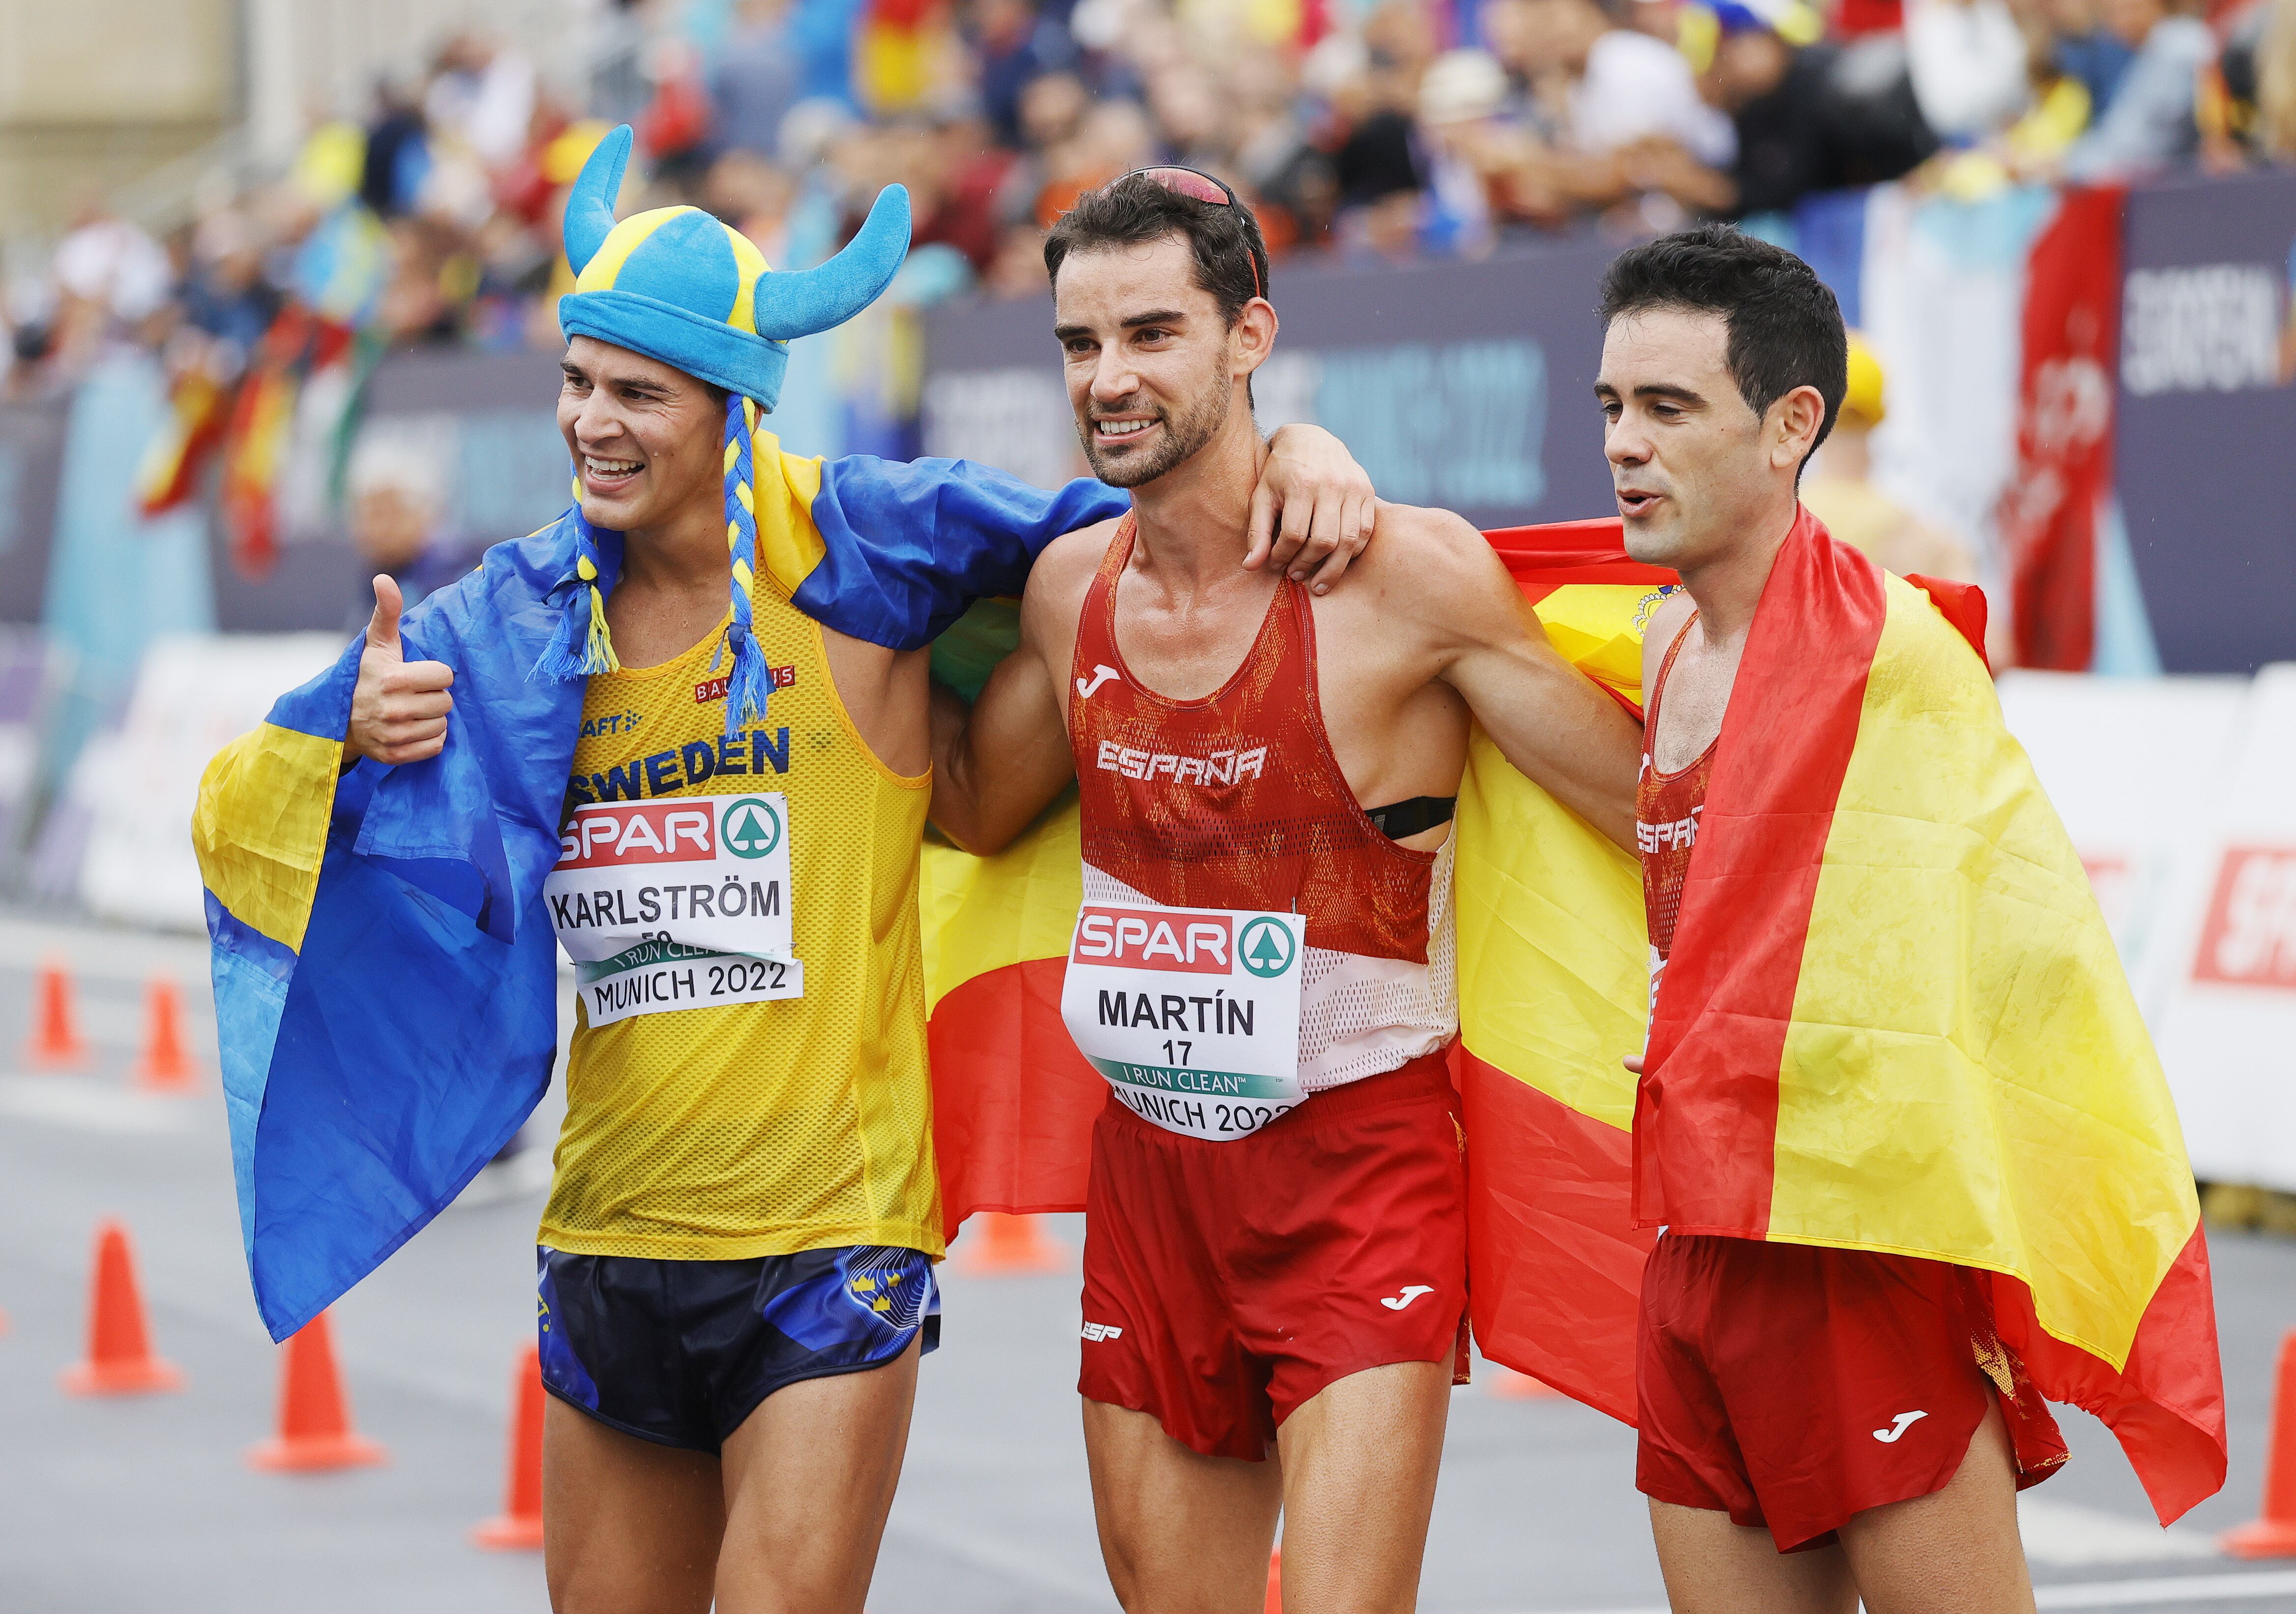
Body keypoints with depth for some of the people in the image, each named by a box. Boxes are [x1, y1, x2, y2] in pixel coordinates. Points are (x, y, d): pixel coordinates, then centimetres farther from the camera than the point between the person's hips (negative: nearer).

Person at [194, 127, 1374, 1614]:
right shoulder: (523, 616, 5)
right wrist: (354, 737, -13)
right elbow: (240, 816, 8)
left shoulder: (854, 550, -5)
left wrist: (1297, 455, -14)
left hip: (834, 1233, -5)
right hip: (610, 1239, 5)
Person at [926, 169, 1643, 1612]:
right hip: (1149, 1175, 6)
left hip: (1362, 1180, -5)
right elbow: (974, 806, 22)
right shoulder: (1070, 589, 4)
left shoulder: (1407, 576, -13)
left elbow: (1659, 808, -8)